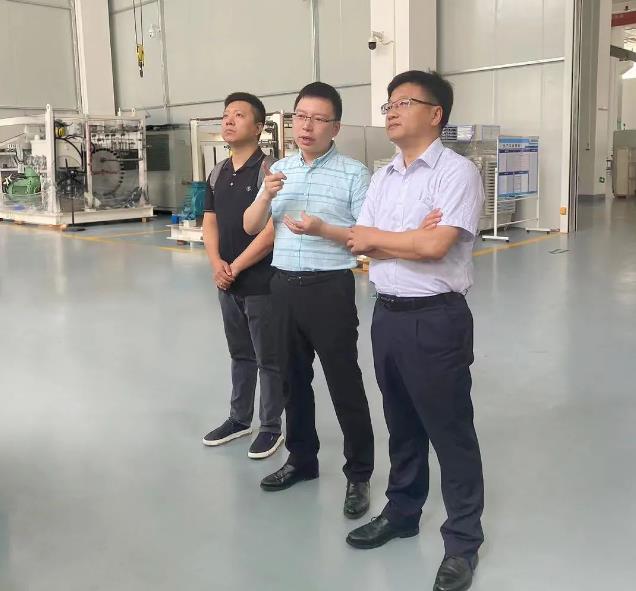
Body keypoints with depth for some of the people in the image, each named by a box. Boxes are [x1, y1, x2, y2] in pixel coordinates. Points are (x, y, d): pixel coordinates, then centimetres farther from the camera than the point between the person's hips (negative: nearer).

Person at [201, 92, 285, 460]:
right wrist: (217, 263, -7)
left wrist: (236, 267, -14)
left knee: (269, 359, 5)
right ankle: (240, 419, 32)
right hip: (228, 284, 7)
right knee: (240, 355, 19)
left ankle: (272, 427, 18)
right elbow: (209, 222, 11)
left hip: (262, 283, -7)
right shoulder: (217, 174, 10)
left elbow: (272, 230, -18)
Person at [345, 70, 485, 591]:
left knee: (450, 431, 5)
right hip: (387, 314, 7)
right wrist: (411, 239, -11)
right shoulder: (383, 177, 11)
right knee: (402, 425, 20)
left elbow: (434, 246, -21)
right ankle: (402, 512, 37)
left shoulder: (457, 171, -10)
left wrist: (375, 238, -5)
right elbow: (361, 246, 5)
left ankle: (463, 540, 20)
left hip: (436, 318, -7)